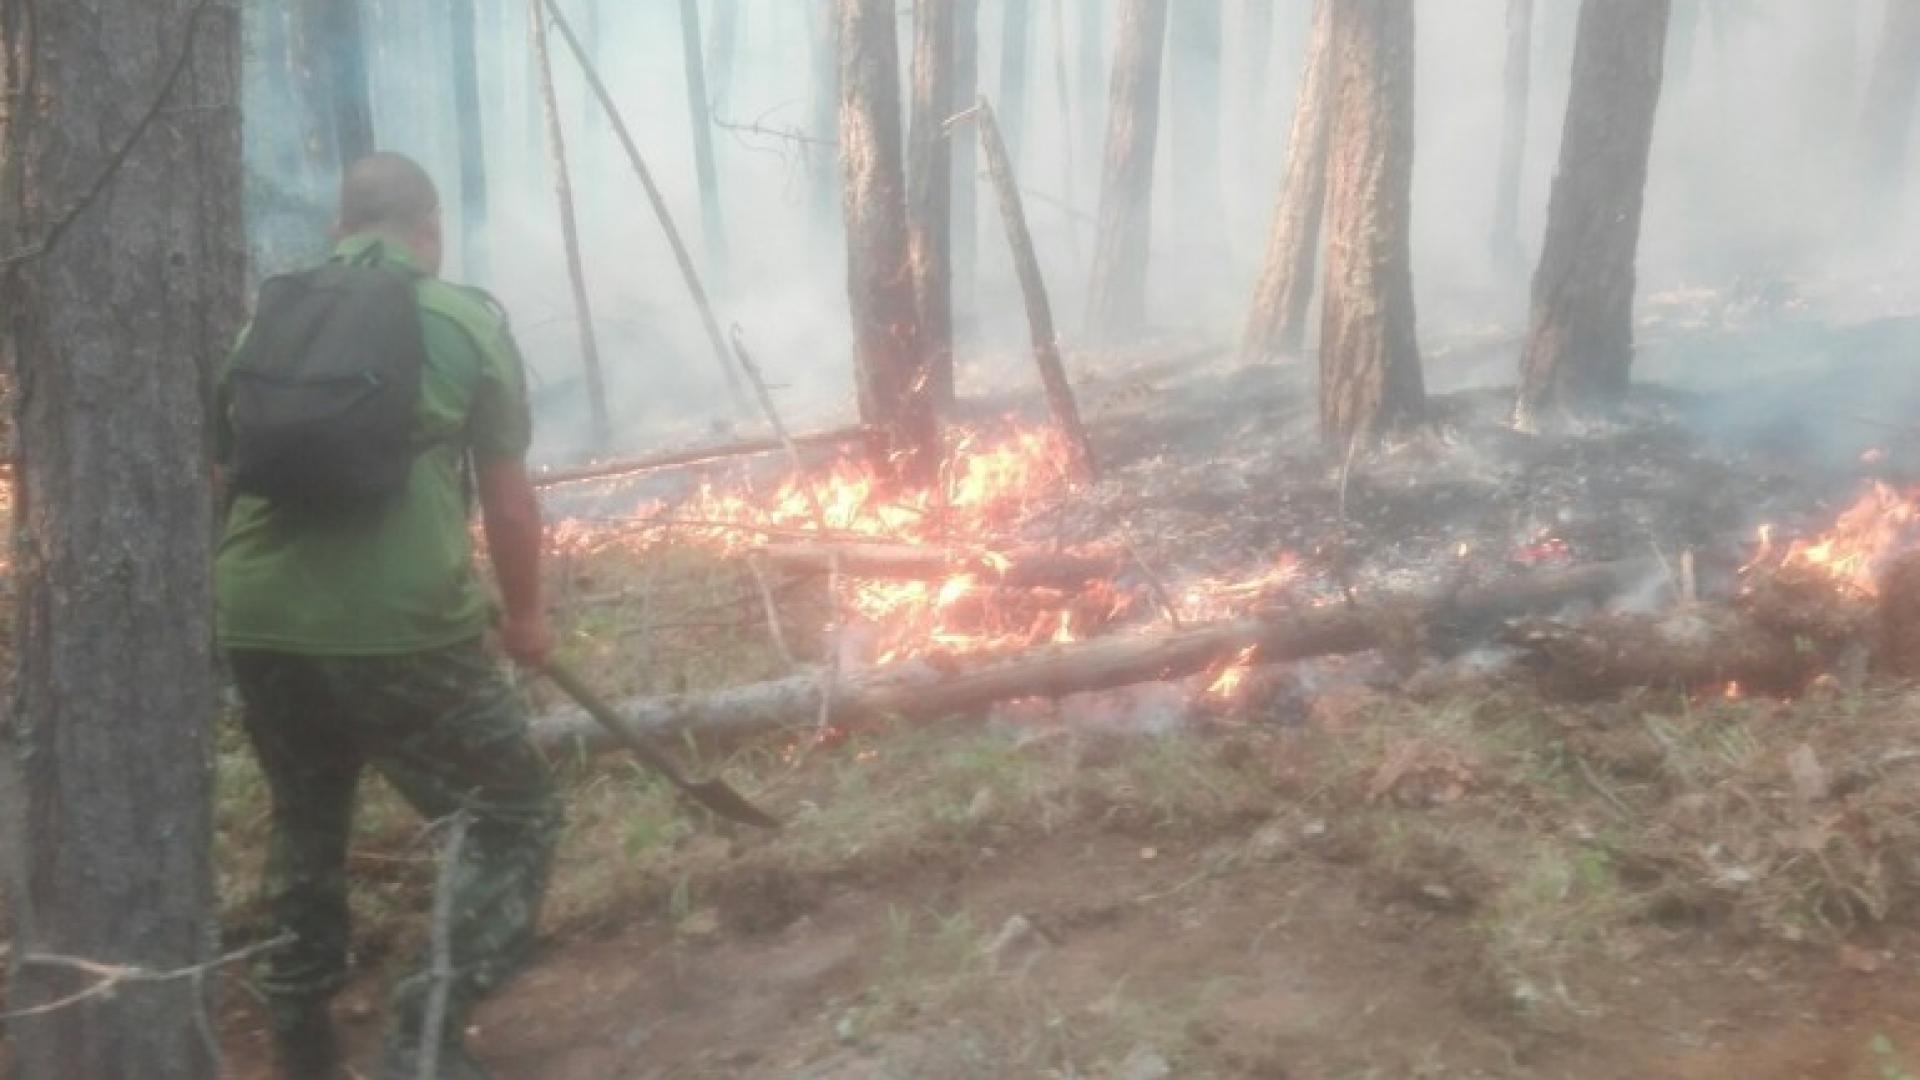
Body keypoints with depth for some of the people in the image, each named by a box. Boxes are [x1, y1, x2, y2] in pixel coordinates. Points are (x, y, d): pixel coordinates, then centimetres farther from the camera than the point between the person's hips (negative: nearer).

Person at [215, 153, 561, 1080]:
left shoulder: (266, 312, 14)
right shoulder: (468, 320, 4)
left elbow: (217, 466, 24)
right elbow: (508, 498, 4)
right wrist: (525, 614, 20)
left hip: (255, 621, 5)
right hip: (400, 624, -5)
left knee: (307, 820, 26)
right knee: (516, 816, 9)